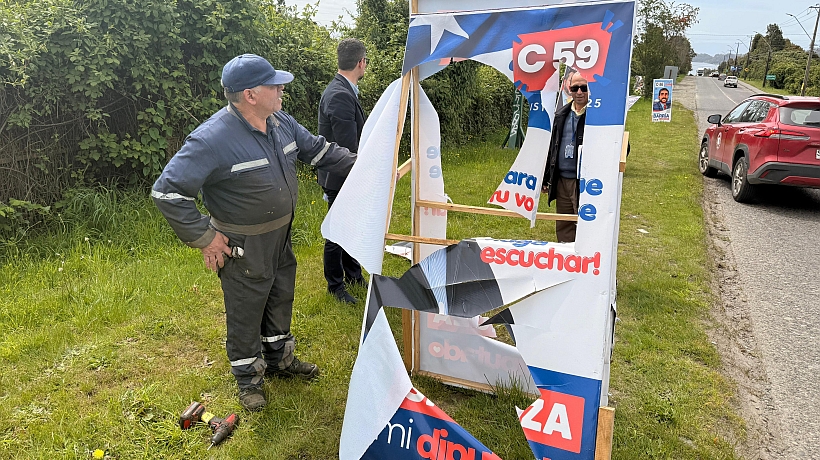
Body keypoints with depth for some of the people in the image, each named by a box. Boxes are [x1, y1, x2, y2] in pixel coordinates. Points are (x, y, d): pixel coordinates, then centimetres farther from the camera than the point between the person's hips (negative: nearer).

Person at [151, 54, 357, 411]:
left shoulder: (281, 122, -4)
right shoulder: (212, 139, -28)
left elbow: (317, 149, 13)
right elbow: (168, 191, -24)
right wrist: (203, 238, -21)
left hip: (280, 238, 8)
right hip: (243, 248, -7)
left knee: (280, 300, 24)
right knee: (246, 314, 11)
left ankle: (279, 359, 48)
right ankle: (248, 378, 36)